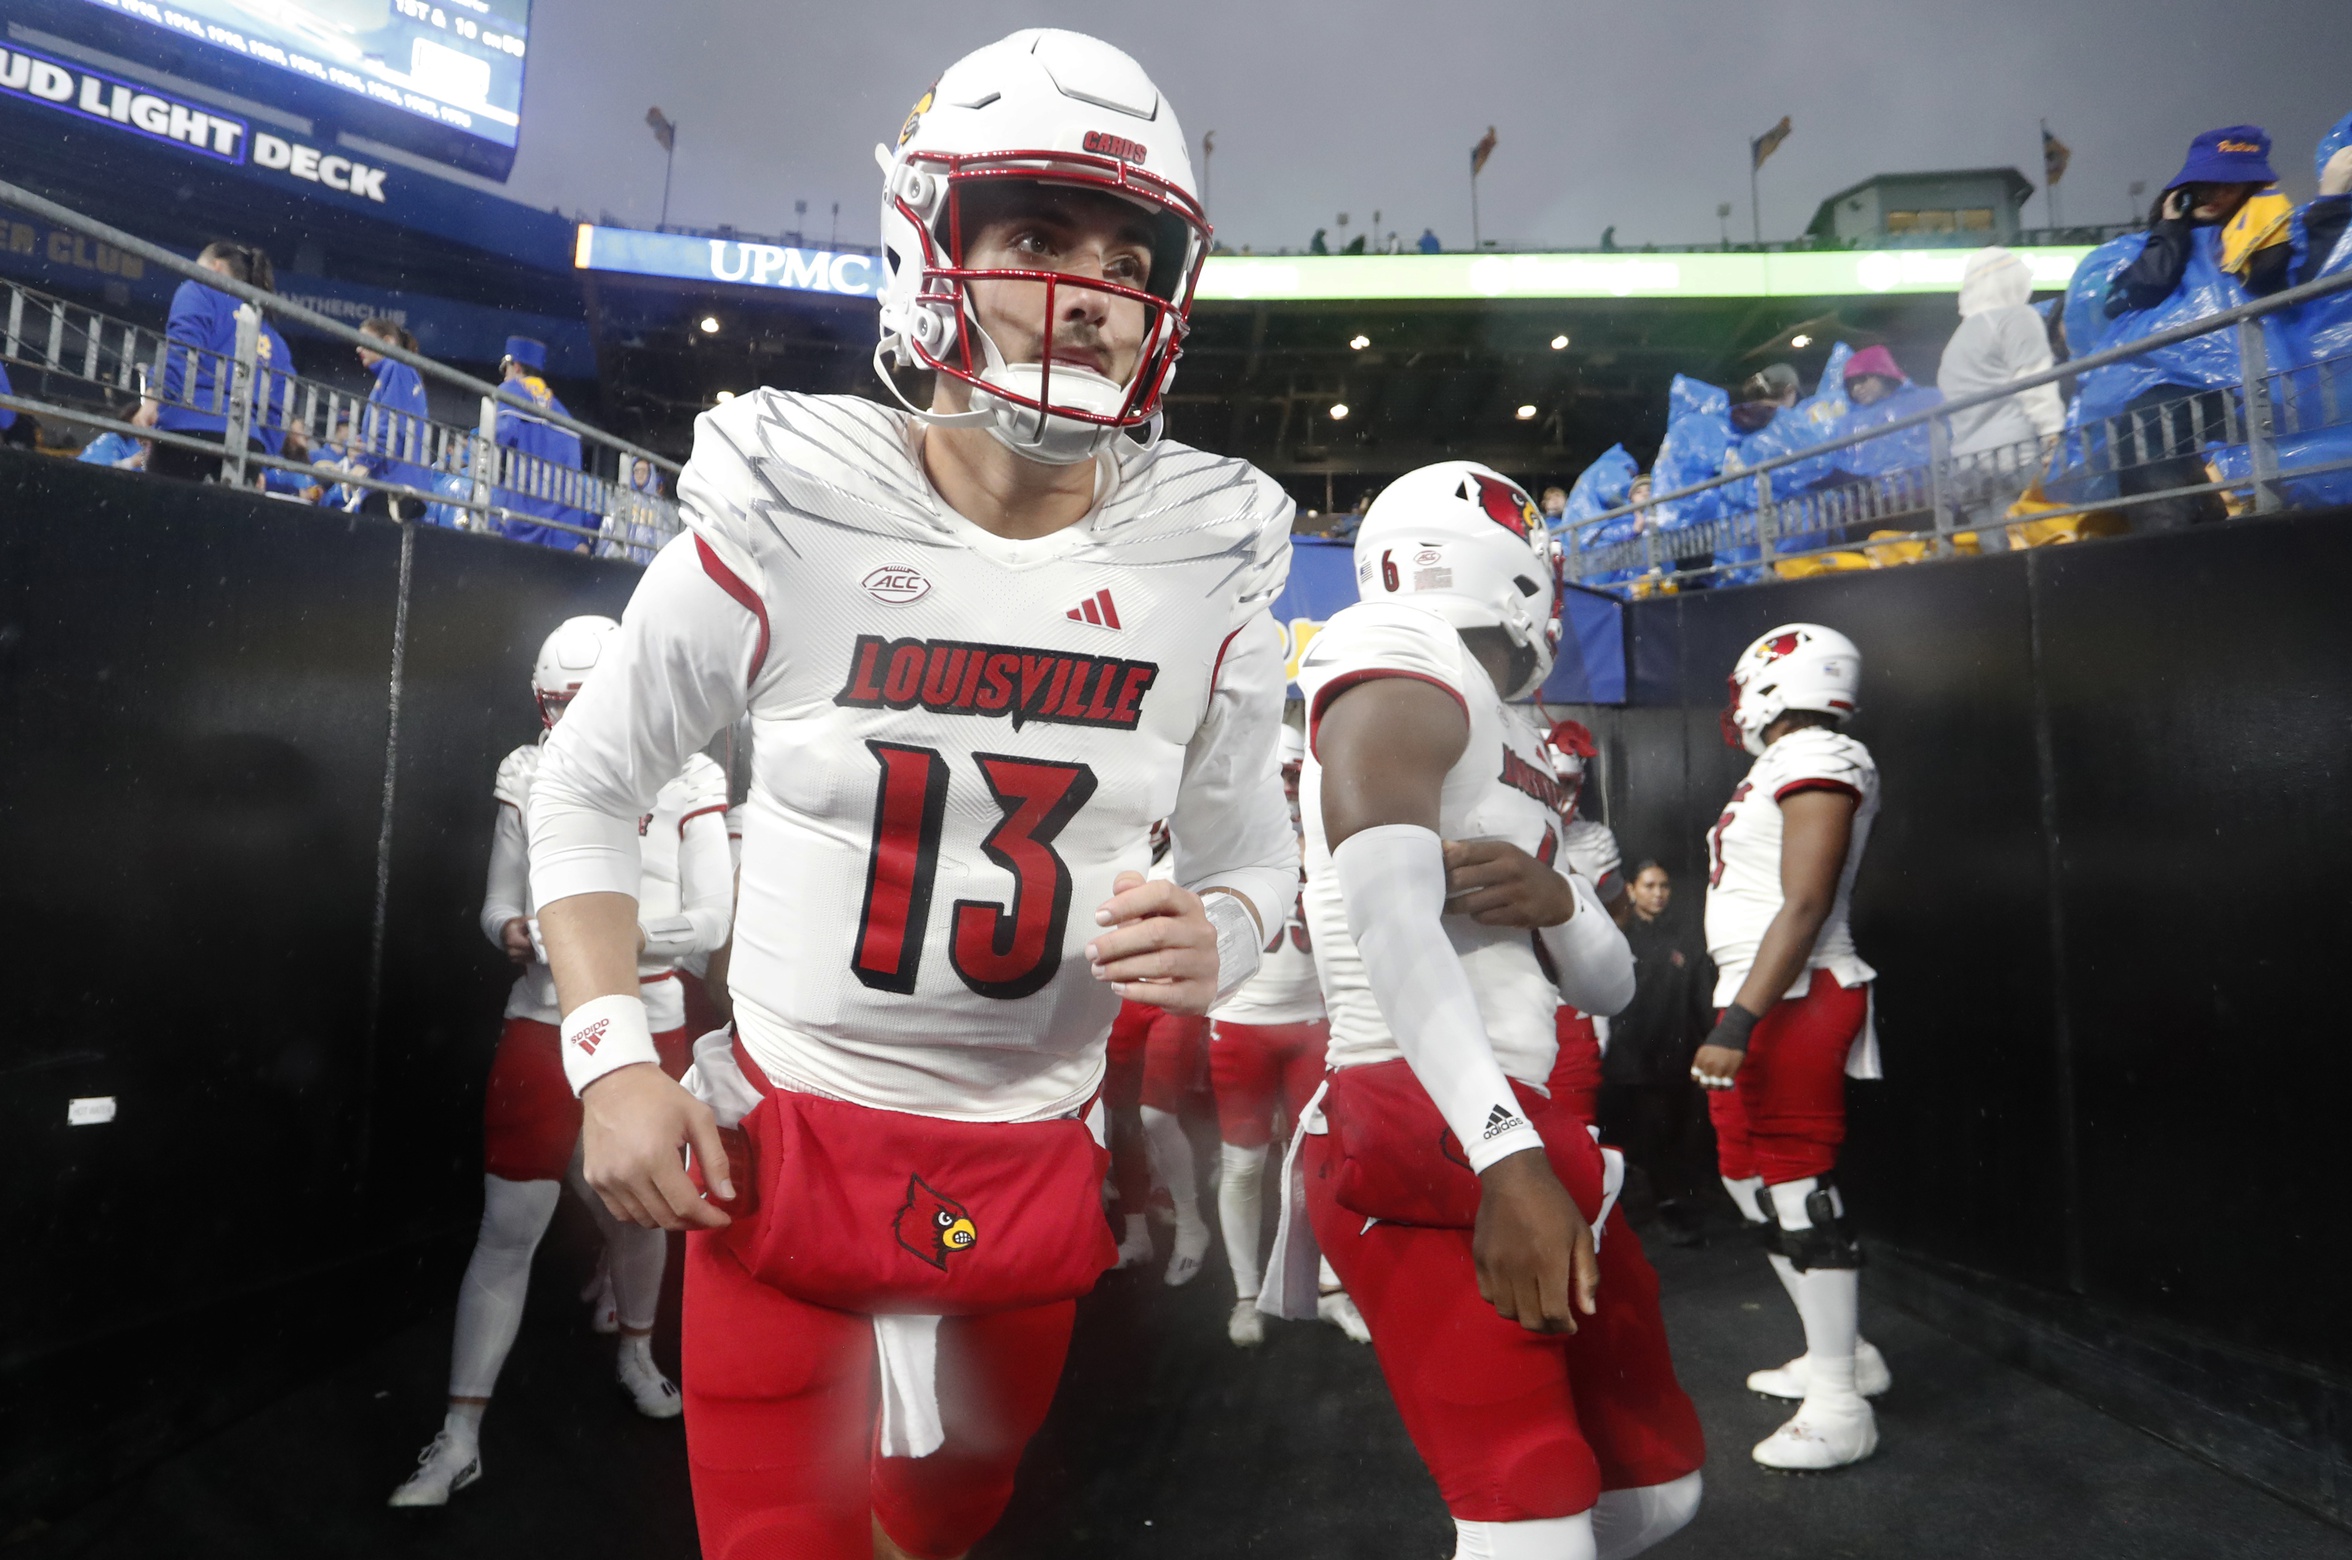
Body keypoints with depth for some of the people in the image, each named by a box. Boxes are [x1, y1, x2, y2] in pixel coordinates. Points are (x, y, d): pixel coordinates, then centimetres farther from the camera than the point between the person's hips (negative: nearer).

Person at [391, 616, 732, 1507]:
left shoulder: (685, 786, -8)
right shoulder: (531, 783, 0)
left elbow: (713, 922, -9)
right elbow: (498, 902, 3)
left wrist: (637, 937, -26)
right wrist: (511, 931, -19)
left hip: (647, 1032, 0)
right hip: (545, 1026, 1)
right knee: (508, 1229, 3)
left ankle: (634, 1354, 46)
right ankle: (458, 1441, 15)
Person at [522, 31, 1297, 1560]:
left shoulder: (1210, 572, -5)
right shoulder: (785, 516, -11)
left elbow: (1254, 850, 6)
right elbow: (588, 785, 1)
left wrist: (1214, 941, -17)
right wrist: (614, 1058, -8)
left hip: (1035, 1171, 3)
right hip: (785, 1146, -3)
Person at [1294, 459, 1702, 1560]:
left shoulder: (1507, 746, 20)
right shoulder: (1402, 685, -8)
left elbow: (1609, 986, 18)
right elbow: (1387, 918, -25)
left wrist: (1554, 901, -5)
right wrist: (1505, 1159, -33)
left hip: (1510, 1127, 10)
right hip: (1420, 1133, -10)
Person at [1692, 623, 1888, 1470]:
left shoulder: (1815, 762, -14)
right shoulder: (1784, 765, 15)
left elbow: (1804, 906, -22)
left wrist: (1735, 1023, -25)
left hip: (1794, 1000, -10)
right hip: (1766, 997, 10)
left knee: (1797, 1182, -4)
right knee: (1753, 1174, 16)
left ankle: (1840, 1409, 6)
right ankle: (1839, 1352, 30)